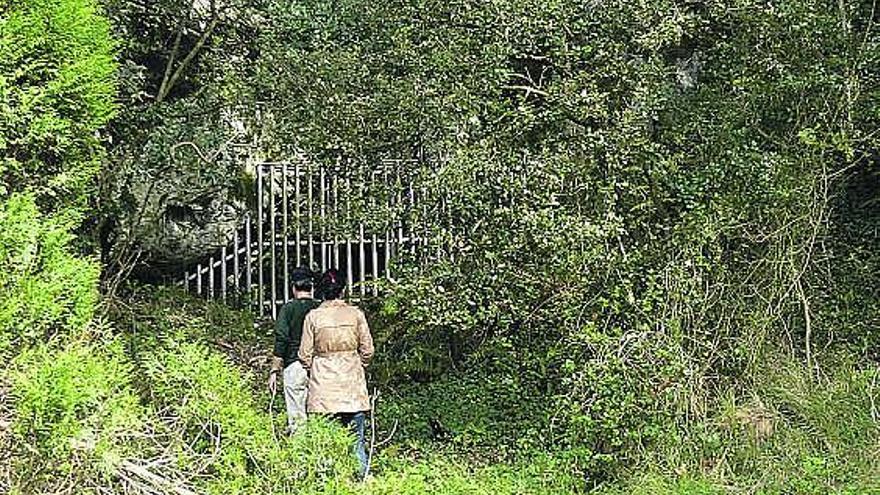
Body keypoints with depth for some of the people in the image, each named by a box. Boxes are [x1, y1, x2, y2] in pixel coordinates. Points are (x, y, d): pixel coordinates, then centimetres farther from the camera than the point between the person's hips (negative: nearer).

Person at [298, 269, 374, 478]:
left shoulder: (313, 316, -3)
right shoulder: (356, 314, -1)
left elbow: (305, 355, 1)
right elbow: (367, 350, 3)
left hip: (323, 385, -1)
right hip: (353, 383, 1)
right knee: (356, 439, 5)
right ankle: (362, 476, 4)